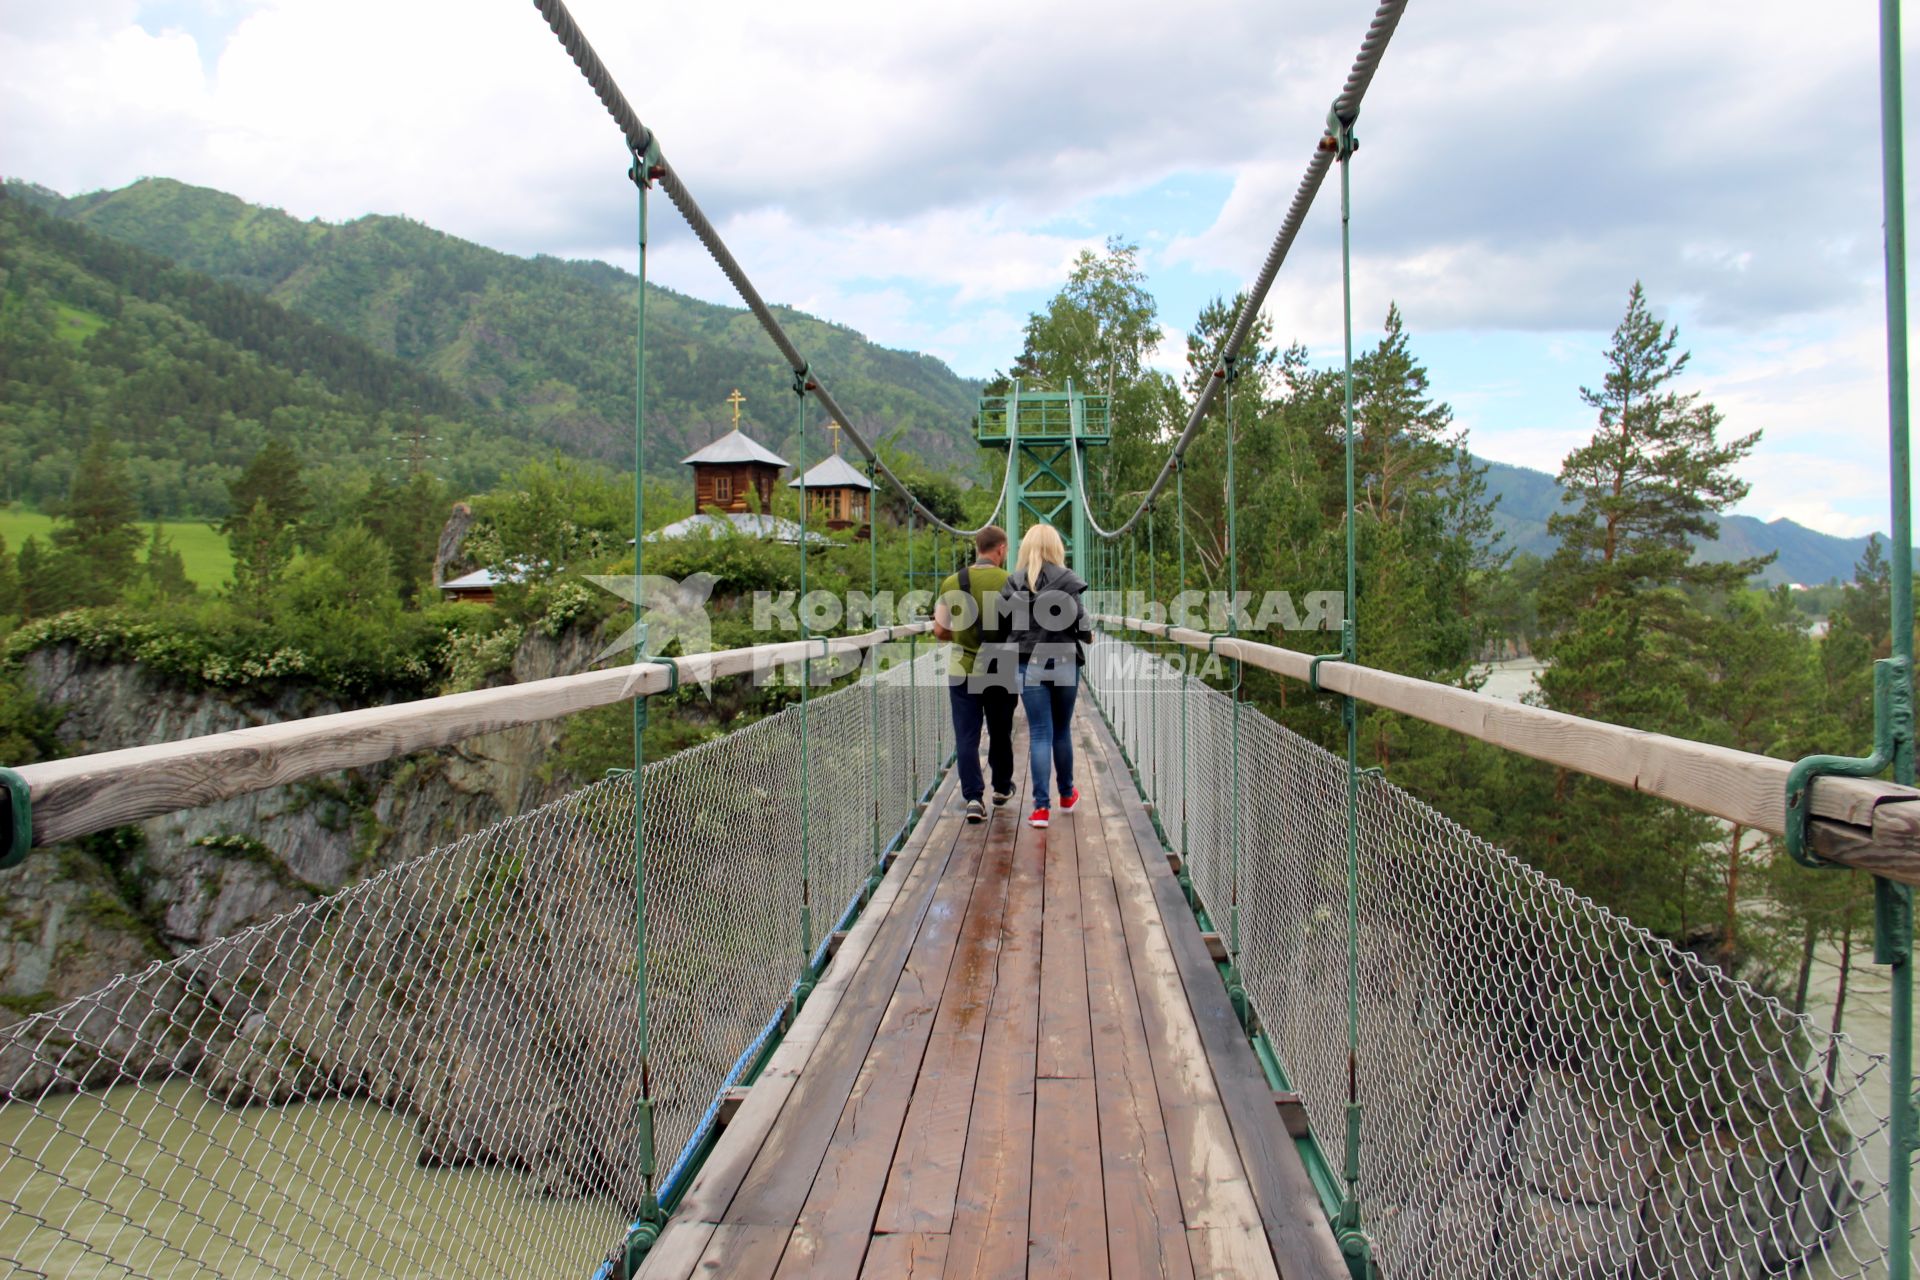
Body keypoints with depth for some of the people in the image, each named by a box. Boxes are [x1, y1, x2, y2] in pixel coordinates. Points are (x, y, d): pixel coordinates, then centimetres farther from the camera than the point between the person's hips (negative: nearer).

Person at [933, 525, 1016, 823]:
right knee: (1000, 732, 18)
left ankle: (973, 797, -7)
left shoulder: (952, 583, -2)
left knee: (966, 737, 4)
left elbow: (940, 631, 2)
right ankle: (1002, 788, 34)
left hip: (963, 669, 0)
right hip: (1002, 670, 0)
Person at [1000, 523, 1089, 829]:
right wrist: (1088, 636, 14)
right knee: (1062, 730, 16)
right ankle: (1066, 793, 32)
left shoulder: (1012, 583, -1)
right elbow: (1081, 626, -8)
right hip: (1064, 663, -1)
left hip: (1029, 665, 1)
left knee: (1040, 734, 3)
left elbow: (1003, 625, -1)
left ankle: (1041, 806, -5)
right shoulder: (1067, 580, -7)